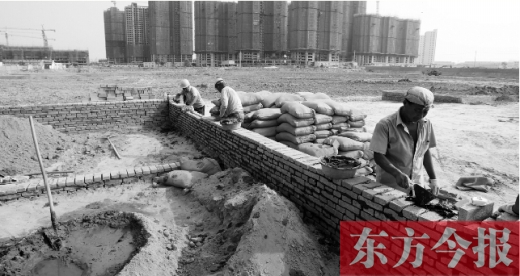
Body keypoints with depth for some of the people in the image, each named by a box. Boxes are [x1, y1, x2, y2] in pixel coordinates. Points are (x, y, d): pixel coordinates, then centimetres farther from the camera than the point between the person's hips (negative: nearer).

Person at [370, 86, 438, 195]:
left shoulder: (426, 124, 3)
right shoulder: (385, 125, -15)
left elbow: (425, 152, 13)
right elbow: (378, 156, -17)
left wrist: (433, 179, 10)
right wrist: (397, 174, -30)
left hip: (417, 185, 5)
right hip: (389, 186, -5)